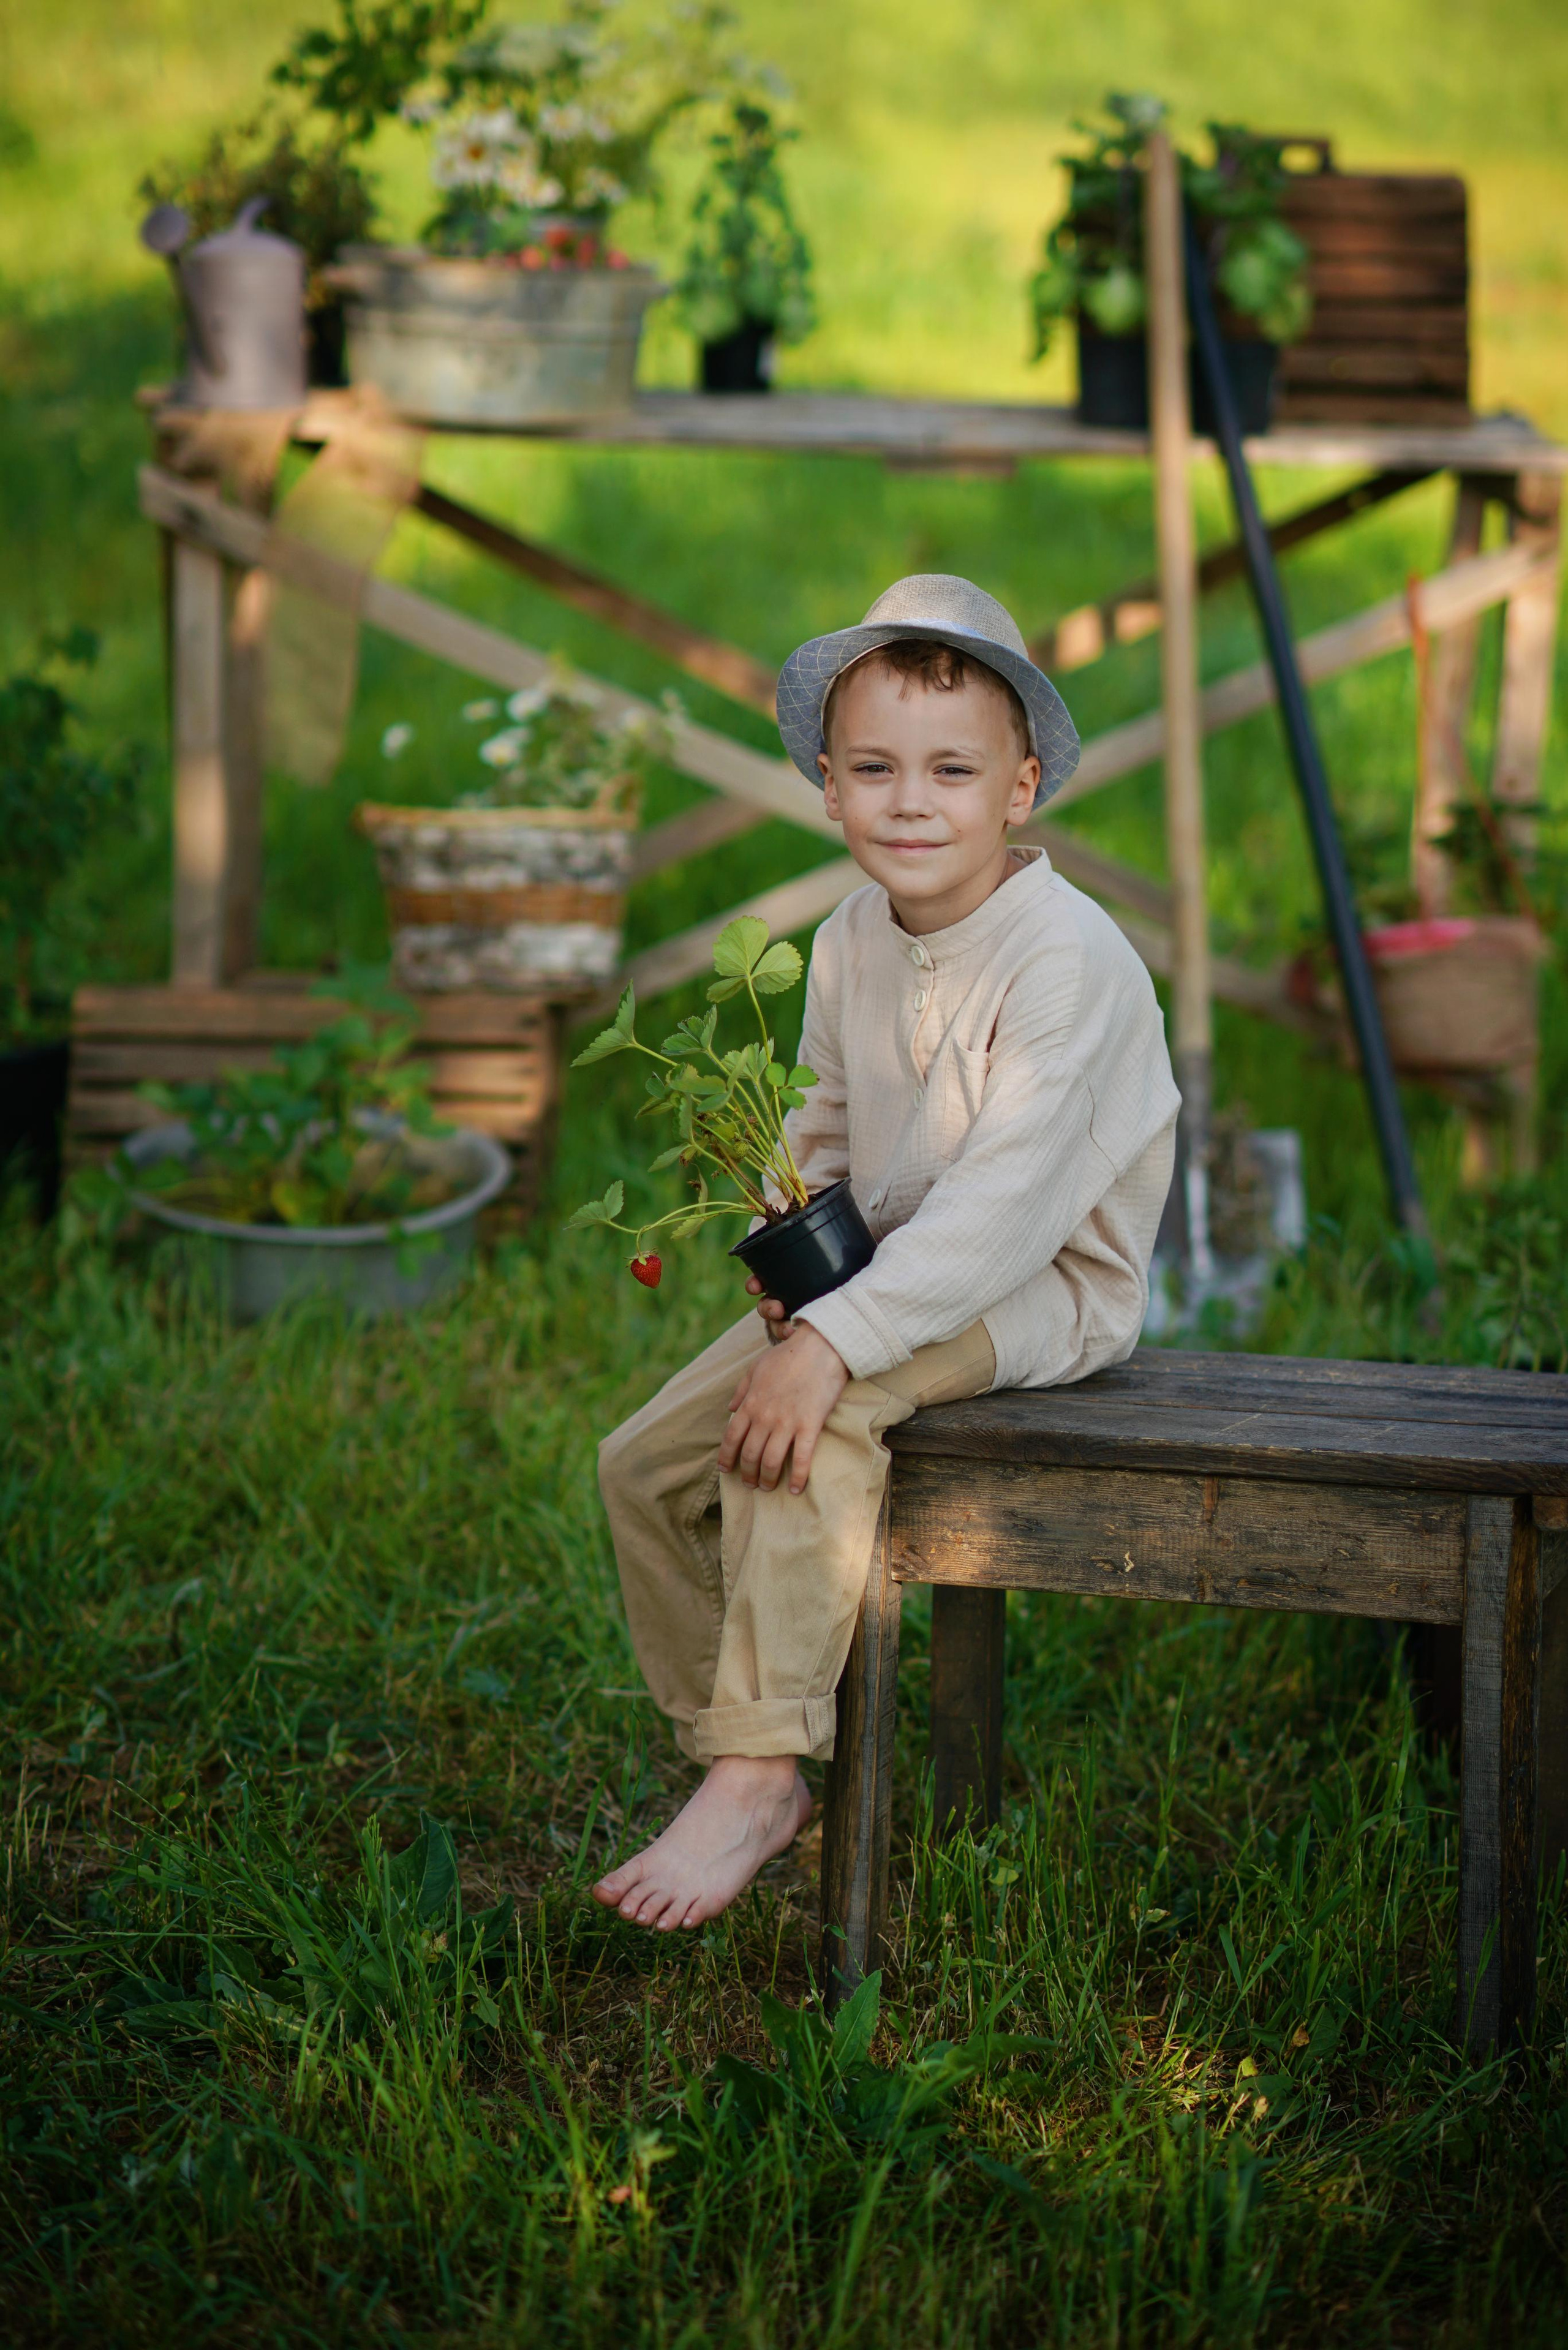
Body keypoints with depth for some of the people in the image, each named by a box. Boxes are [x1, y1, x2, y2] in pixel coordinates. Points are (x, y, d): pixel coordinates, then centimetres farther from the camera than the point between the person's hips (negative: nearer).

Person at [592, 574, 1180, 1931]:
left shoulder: (1066, 956, -22)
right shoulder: (853, 942, 3)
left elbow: (1004, 1195, -30)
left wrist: (834, 1337, -36)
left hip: (1049, 1291, -8)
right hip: (897, 1267, 8)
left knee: (818, 1410, -33)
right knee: (648, 1463, -2)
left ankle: (760, 1777, -26)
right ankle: (727, 1747, 11)